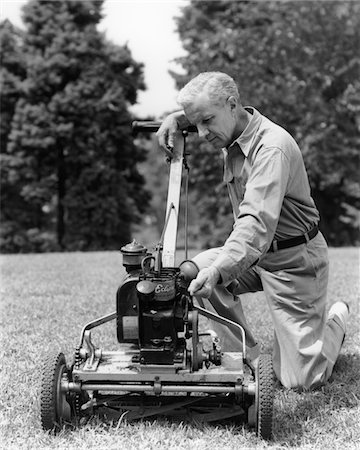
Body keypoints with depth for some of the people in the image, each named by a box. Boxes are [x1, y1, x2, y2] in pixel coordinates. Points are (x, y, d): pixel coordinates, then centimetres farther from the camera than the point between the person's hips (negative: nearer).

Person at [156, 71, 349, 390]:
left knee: (302, 381, -8)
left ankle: (336, 320, 24)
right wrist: (178, 119, 0)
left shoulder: (272, 147, -28)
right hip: (257, 254, 8)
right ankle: (246, 357, -3)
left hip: (295, 260, -8)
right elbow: (198, 115, 24)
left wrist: (218, 270, -56)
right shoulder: (233, 130, 0)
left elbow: (257, 222, -41)